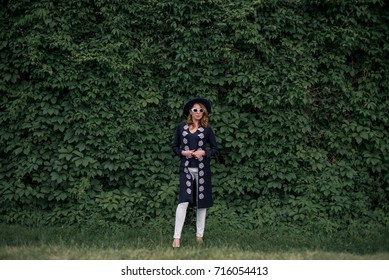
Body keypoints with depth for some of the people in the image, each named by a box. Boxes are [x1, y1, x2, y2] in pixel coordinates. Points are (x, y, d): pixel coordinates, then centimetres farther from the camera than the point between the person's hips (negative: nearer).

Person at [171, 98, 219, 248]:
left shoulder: (207, 129, 4)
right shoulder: (181, 127, 5)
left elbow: (215, 149, 8)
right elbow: (174, 146, 12)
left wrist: (203, 152, -10)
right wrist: (183, 152, -8)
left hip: (202, 169, 1)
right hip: (186, 168, -1)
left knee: (201, 202, 5)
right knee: (183, 201, -11)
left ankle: (199, 235, 15)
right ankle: (177, 237, -10)